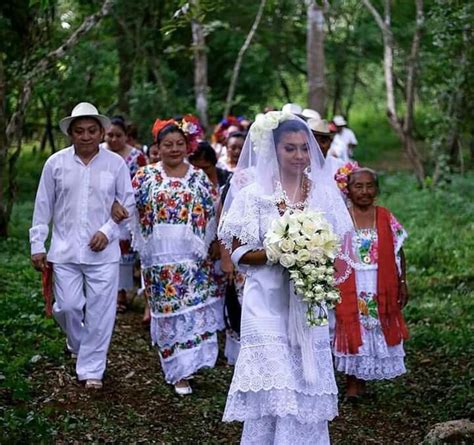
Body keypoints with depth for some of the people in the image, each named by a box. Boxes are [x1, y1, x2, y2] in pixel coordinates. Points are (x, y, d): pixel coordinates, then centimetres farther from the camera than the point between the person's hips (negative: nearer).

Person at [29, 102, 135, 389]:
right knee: (67, 307, 1)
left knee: (100, 312, 0)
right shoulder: (56, 163, 1)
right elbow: (43, 207, 7)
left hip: (103, 252, -1)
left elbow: (128, 204, 5)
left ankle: (91, 369, 14)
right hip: (65, 251, 1)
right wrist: (38, 245, 5)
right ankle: (78, 345, 33)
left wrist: (107, 231, -9)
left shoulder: (116, 164, -1)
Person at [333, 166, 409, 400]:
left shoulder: (386, 218, 1)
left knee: (377, 330, 7)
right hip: (349, 287, -2)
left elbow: (398, 252, 6)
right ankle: (352, 382, 11)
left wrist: (402, 283, 4)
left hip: (380, 287, 2)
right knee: (351, 331, 2)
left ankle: (362, 380, 20)